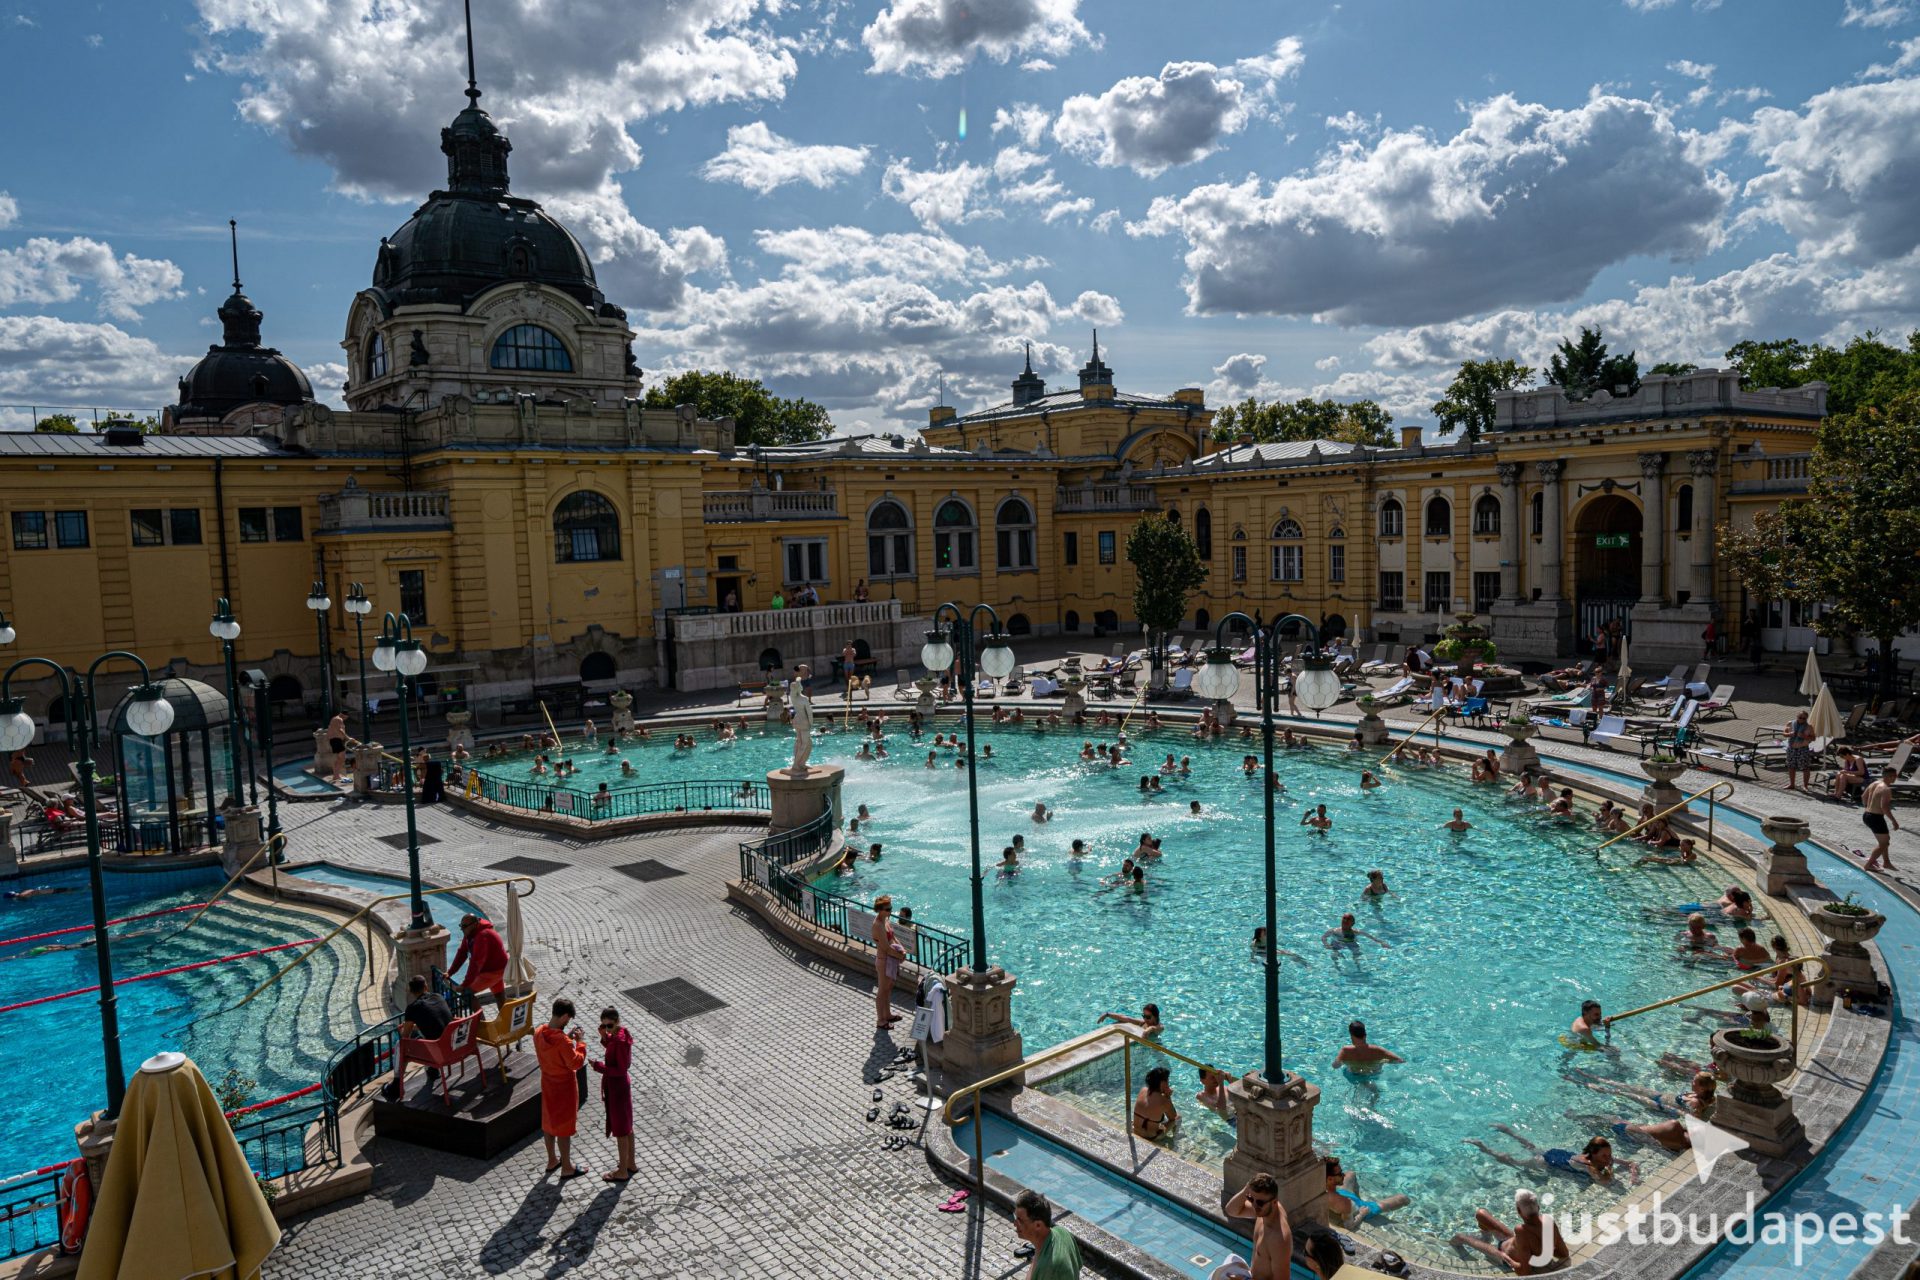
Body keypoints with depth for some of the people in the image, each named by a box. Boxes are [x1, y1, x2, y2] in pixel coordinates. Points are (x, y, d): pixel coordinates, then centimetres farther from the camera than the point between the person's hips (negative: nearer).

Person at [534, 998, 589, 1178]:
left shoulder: (538, 1033, -8)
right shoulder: (562, 1041, -32)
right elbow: (576, 1063, -24)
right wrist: (579, 1042, -15)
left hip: (547, 1084, 7)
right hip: (564, 1087, -7)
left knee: (549, 1122, 22)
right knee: (564, 1128, 7)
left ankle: (552, 1160, 38)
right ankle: (567, 1168, 20)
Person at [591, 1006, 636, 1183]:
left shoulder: (621, 1040, -29)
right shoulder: (618, 1033, -3)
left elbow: (622, 1069, -26)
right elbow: (611, 1049, 13)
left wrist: (599, 1067, -27)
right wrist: (605, 1037, -2)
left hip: (616, 1088, -9)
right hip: (620, 1085, 9)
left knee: (620, 1130, 6)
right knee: (626, 1127, 21)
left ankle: (622, 1172, 21)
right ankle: (631, 1164, 36)